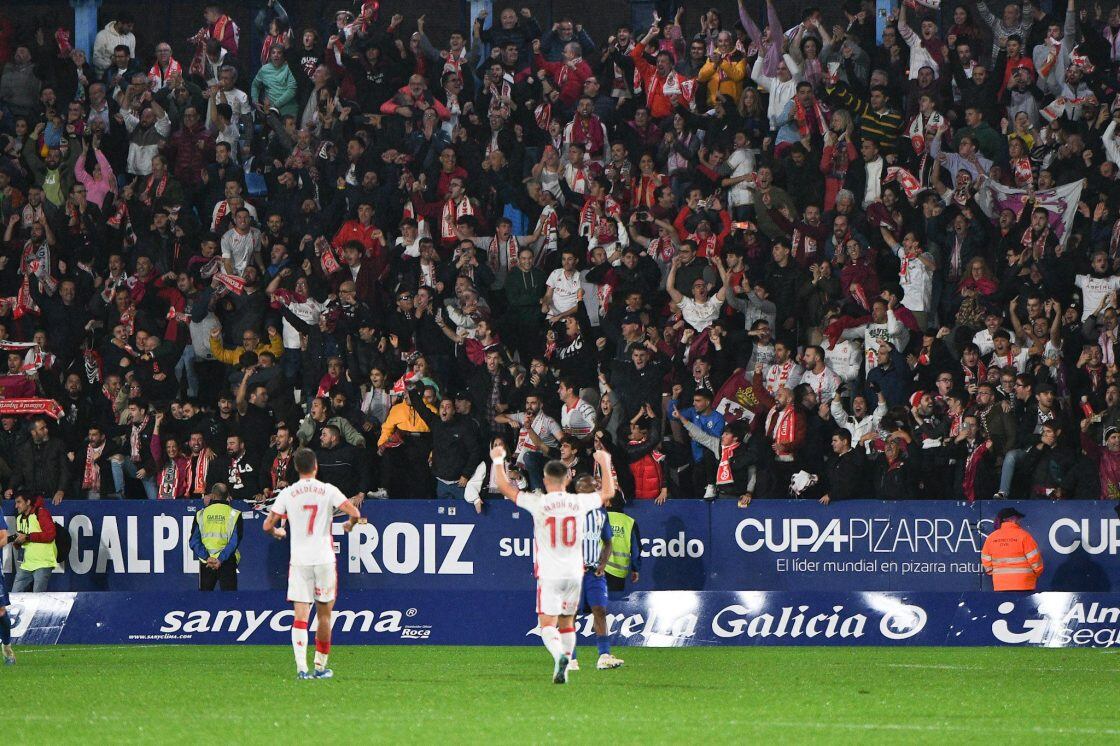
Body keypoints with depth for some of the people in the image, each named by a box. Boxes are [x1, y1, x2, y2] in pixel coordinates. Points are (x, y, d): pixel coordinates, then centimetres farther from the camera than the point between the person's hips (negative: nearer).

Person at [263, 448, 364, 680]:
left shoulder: (287, 494, 1)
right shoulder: (328, 491, -2)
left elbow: (267, 525, 1)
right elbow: (355, 513, -10)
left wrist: (277, 532, 24)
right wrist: (350, 524, 14)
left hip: (299, 561, 0)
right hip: (325, 560, 0)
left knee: (300, 616, -4)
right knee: (324, 615, 12)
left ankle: (301, 667, -17)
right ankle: (320, 666, 17)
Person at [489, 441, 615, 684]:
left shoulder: (539, 503, -9)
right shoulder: (579, 502, 0)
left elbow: (504, 487, 2)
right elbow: (608, 492, 20)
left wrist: (498, 460, 15)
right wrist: (605, 464, 32)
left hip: (549, 575, -4)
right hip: (574, 573, 4)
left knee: (547, 624, -6)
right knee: (567, 623, 15)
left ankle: (560, 656, -32)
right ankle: (564, 669, 18)